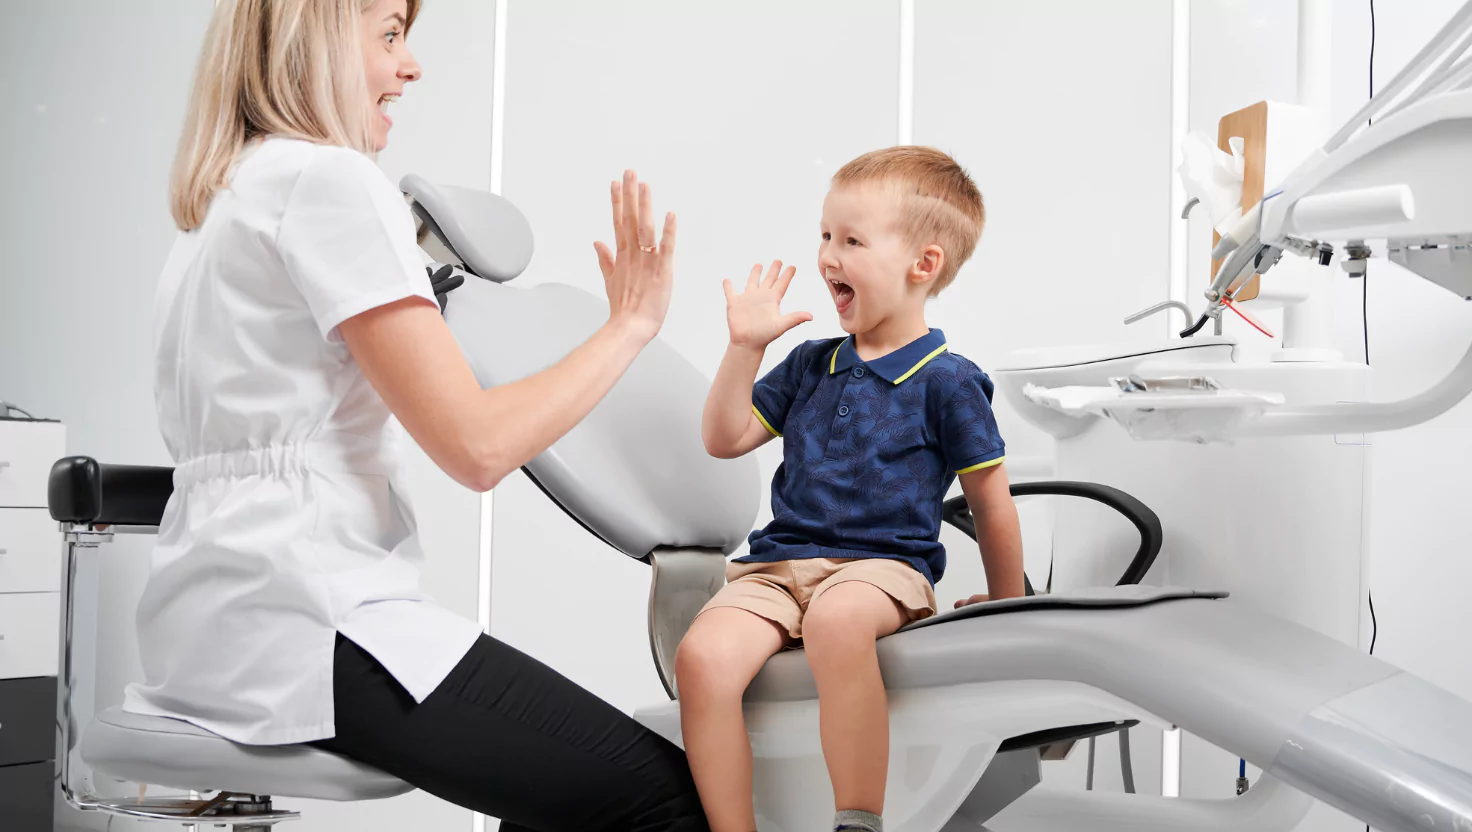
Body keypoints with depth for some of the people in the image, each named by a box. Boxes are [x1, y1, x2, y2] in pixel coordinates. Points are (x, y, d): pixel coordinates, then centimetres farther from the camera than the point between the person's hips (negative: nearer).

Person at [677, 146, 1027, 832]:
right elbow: (725, 440, 20)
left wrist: (1004, 610, 12)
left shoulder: (947, 382, 2)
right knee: (701, 657, -26)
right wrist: (745, 346, 11)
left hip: (884, 565, -5)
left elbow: (992, 506, 8)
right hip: (778, 563, 5)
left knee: (836, 618, -42)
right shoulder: (811, 364, 18)